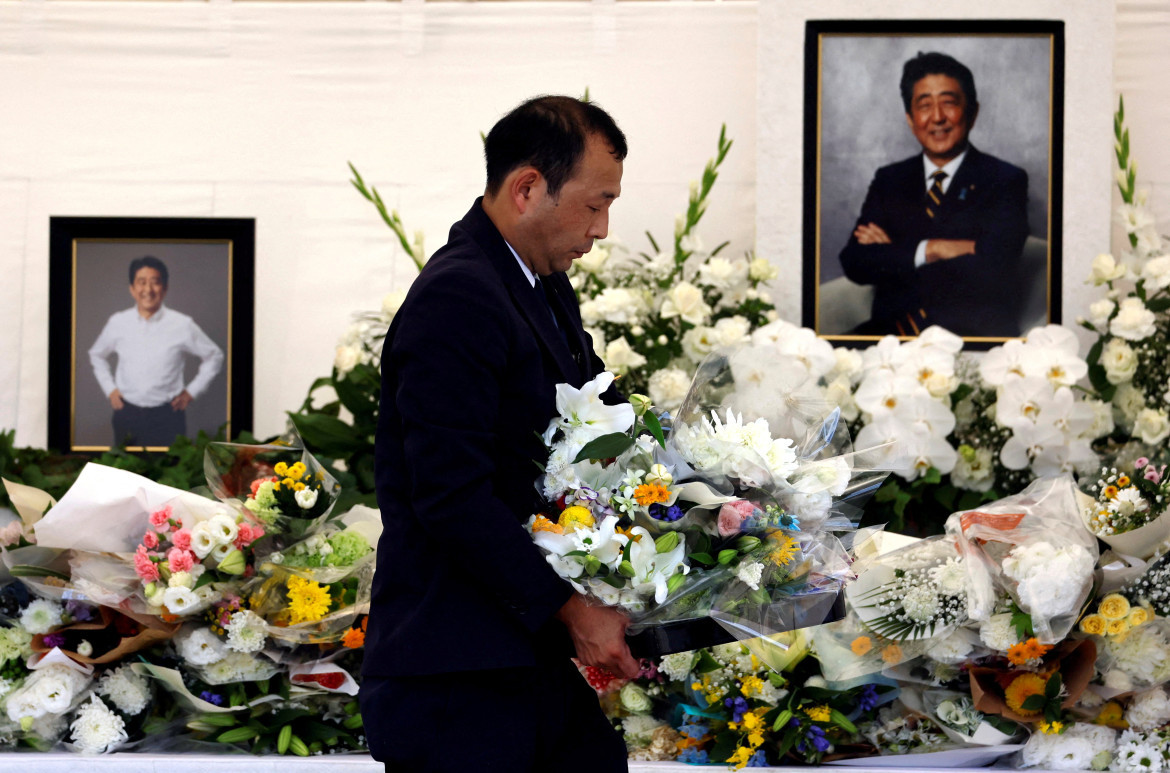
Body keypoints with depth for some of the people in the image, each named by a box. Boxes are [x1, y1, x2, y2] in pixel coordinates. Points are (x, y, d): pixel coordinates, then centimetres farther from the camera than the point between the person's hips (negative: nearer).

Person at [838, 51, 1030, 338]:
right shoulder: (889, 181, 18)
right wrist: (927, 250, -11)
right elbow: (854, 262, 4)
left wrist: (893, 253, -4)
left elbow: (990, 268, -10)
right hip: (893, 331, 3)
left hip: (975, 336, -3)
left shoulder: (1005, 182, 6)